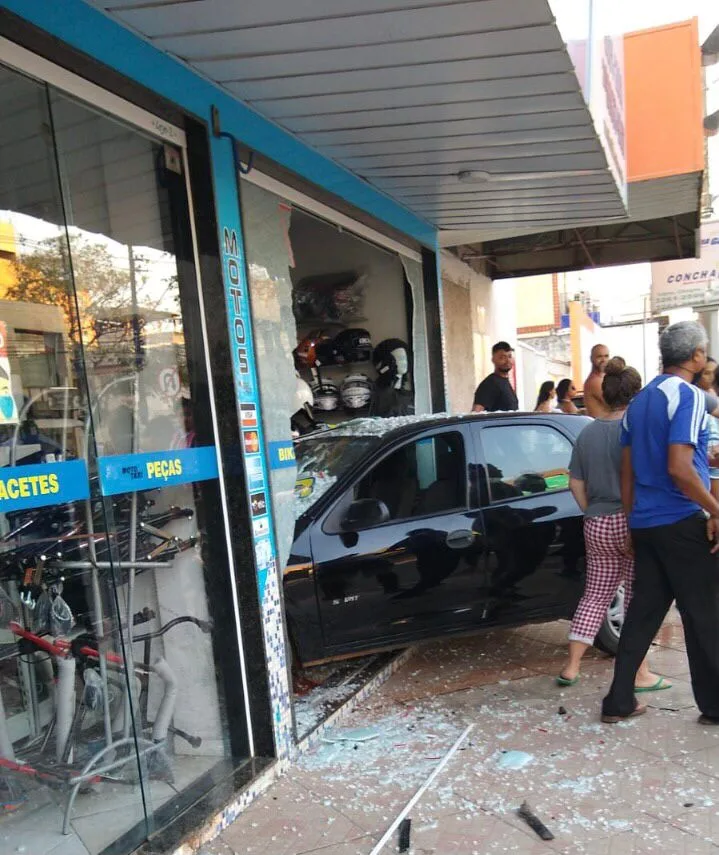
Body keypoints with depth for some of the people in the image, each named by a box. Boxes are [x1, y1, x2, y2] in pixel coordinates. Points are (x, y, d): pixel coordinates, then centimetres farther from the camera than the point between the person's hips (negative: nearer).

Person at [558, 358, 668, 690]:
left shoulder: (588, 432, 8)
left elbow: (576, 484, 9)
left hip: (596, 527, 5)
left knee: (595, 595, 14)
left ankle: (571, 667, 16)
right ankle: (640, 674, 13)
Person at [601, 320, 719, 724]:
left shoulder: (639, 401, 13)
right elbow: (679, 468, -23)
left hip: (645, 524, 8)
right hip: (682, 523, -8)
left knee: (643, 612, 11)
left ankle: (619, 701, 15)